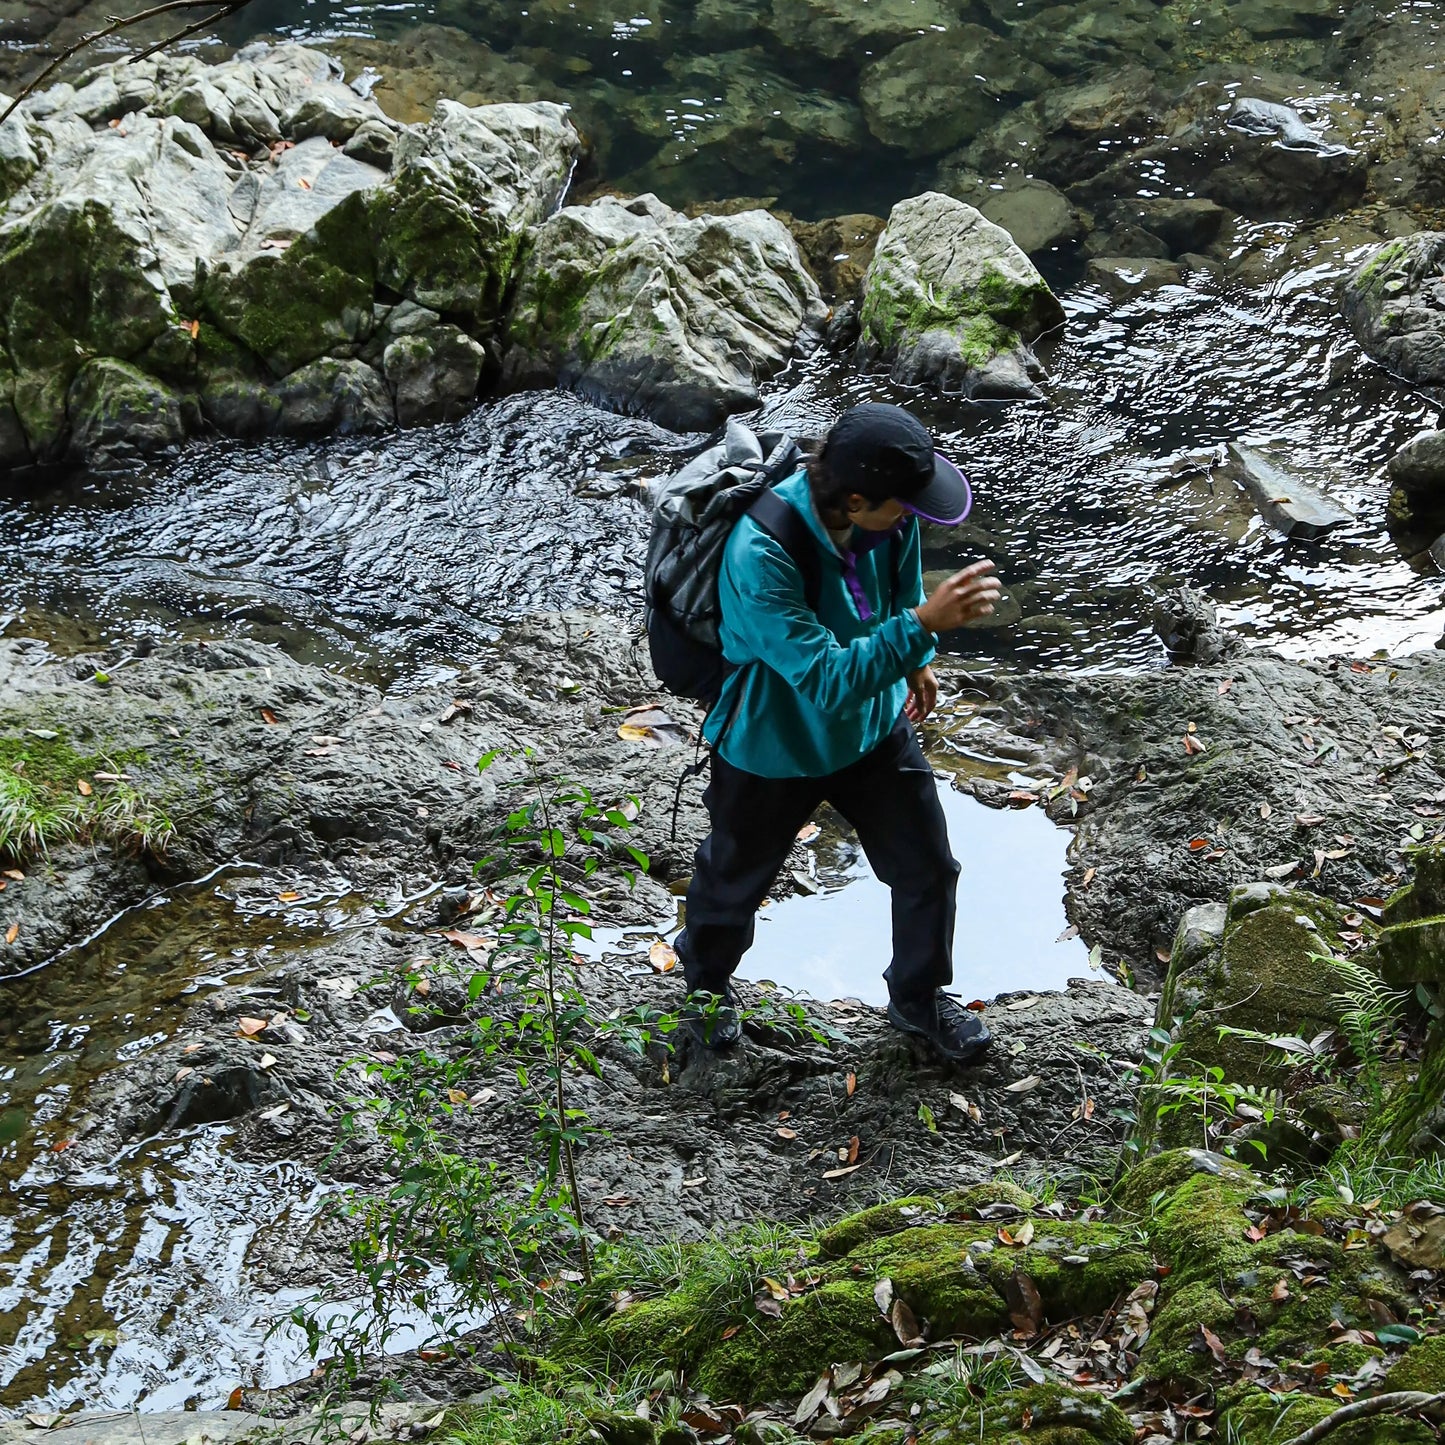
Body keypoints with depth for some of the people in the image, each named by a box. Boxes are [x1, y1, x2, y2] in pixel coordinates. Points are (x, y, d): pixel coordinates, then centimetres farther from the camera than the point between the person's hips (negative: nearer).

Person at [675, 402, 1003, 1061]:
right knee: (734, 877, 22)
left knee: (928, 868, 15)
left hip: (873, 727, 5)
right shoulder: (761, 556, -42)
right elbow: (829, 681, -43)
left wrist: (916, 660, 11)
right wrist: (923, 624, -48)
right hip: (773, 745, -5)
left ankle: (919, 997, 44)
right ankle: (706, 979, 55)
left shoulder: (885, 516, -21)